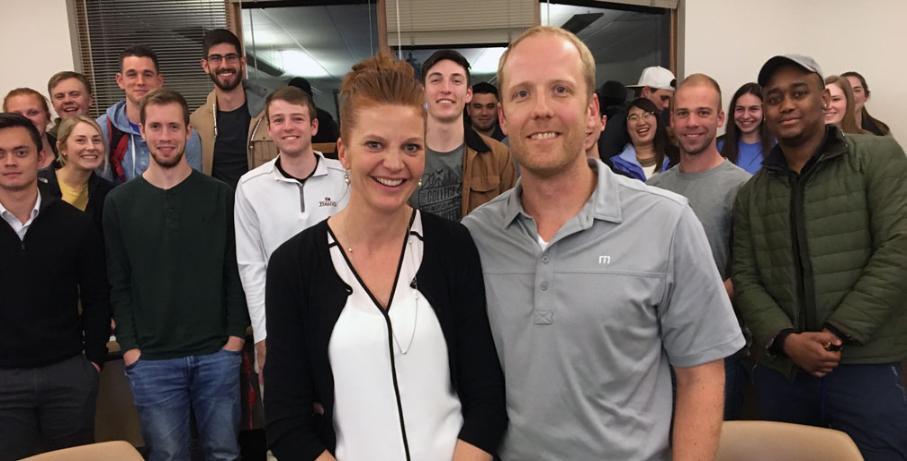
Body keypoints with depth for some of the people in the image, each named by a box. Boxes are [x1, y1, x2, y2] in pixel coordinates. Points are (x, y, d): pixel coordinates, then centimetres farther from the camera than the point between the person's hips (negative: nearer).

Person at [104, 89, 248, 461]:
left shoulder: (220, 196, 2)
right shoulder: (119, 202, 4)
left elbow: (235, 272, 2)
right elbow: (119, 283, 4)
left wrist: (236, 335, -4)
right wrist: (129, 347, -3)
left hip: (217, 353, 0)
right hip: (151, 360, 0)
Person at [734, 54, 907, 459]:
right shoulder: (751, 193, 10)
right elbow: (744, 278, 6)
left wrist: (837, 334, -13)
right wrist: (785, 340, -11)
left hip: (866, 367, -3)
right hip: (778, 371, 3)